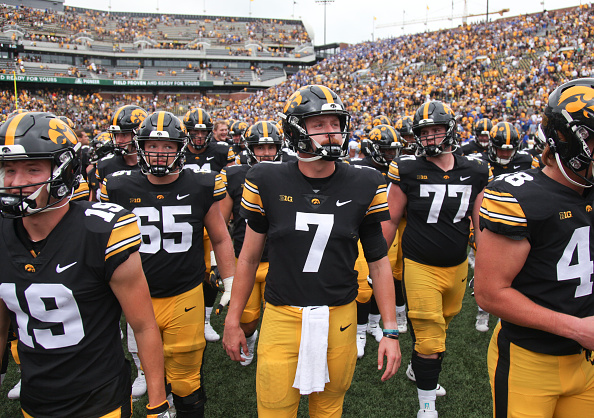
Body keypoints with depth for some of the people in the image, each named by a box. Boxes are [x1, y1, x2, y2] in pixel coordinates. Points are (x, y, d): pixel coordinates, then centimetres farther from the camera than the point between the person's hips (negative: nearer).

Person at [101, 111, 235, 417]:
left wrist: (231, 286, 5)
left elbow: (221, 239, 6)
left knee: (185, 380, 9)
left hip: (185, 298, -2)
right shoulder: (120, 189, -1)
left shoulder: (200, 188, -4)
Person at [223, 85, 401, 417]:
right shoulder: (267, 181, -7)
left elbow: (379, 261, 2)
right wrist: (233, 320, 7)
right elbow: (250, 256, 3)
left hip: (339, 319, 1)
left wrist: (391, 331, 0)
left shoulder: (364, 187, -5)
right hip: (282, 316, -1)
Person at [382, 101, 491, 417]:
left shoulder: (474, 173, 1)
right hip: (421, 268, -4)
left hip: (457, 267, 5)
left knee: (440, 326, 20)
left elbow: (480, 225, 8)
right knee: (429, 338, -2)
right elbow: (390, 221, -3)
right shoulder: (408, 171, -9)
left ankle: (417, 369, 47)